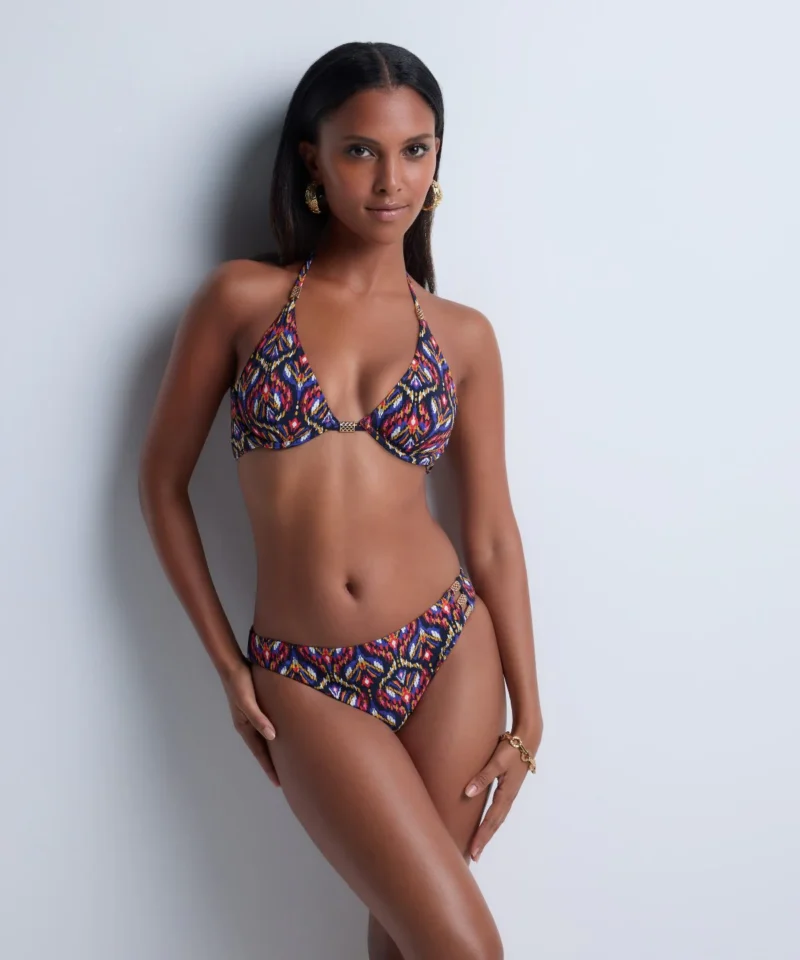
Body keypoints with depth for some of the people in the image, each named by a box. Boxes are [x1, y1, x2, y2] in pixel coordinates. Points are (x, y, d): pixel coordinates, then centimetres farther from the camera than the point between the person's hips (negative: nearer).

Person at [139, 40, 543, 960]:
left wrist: (527, 712, 5)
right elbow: (162, 482, 2)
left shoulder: (463, 335, 3)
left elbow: (492, 531, 5)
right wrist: (228, 667, 2)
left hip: (449, 650, 2)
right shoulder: (241, 297, -3)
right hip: (307, 682, -2)